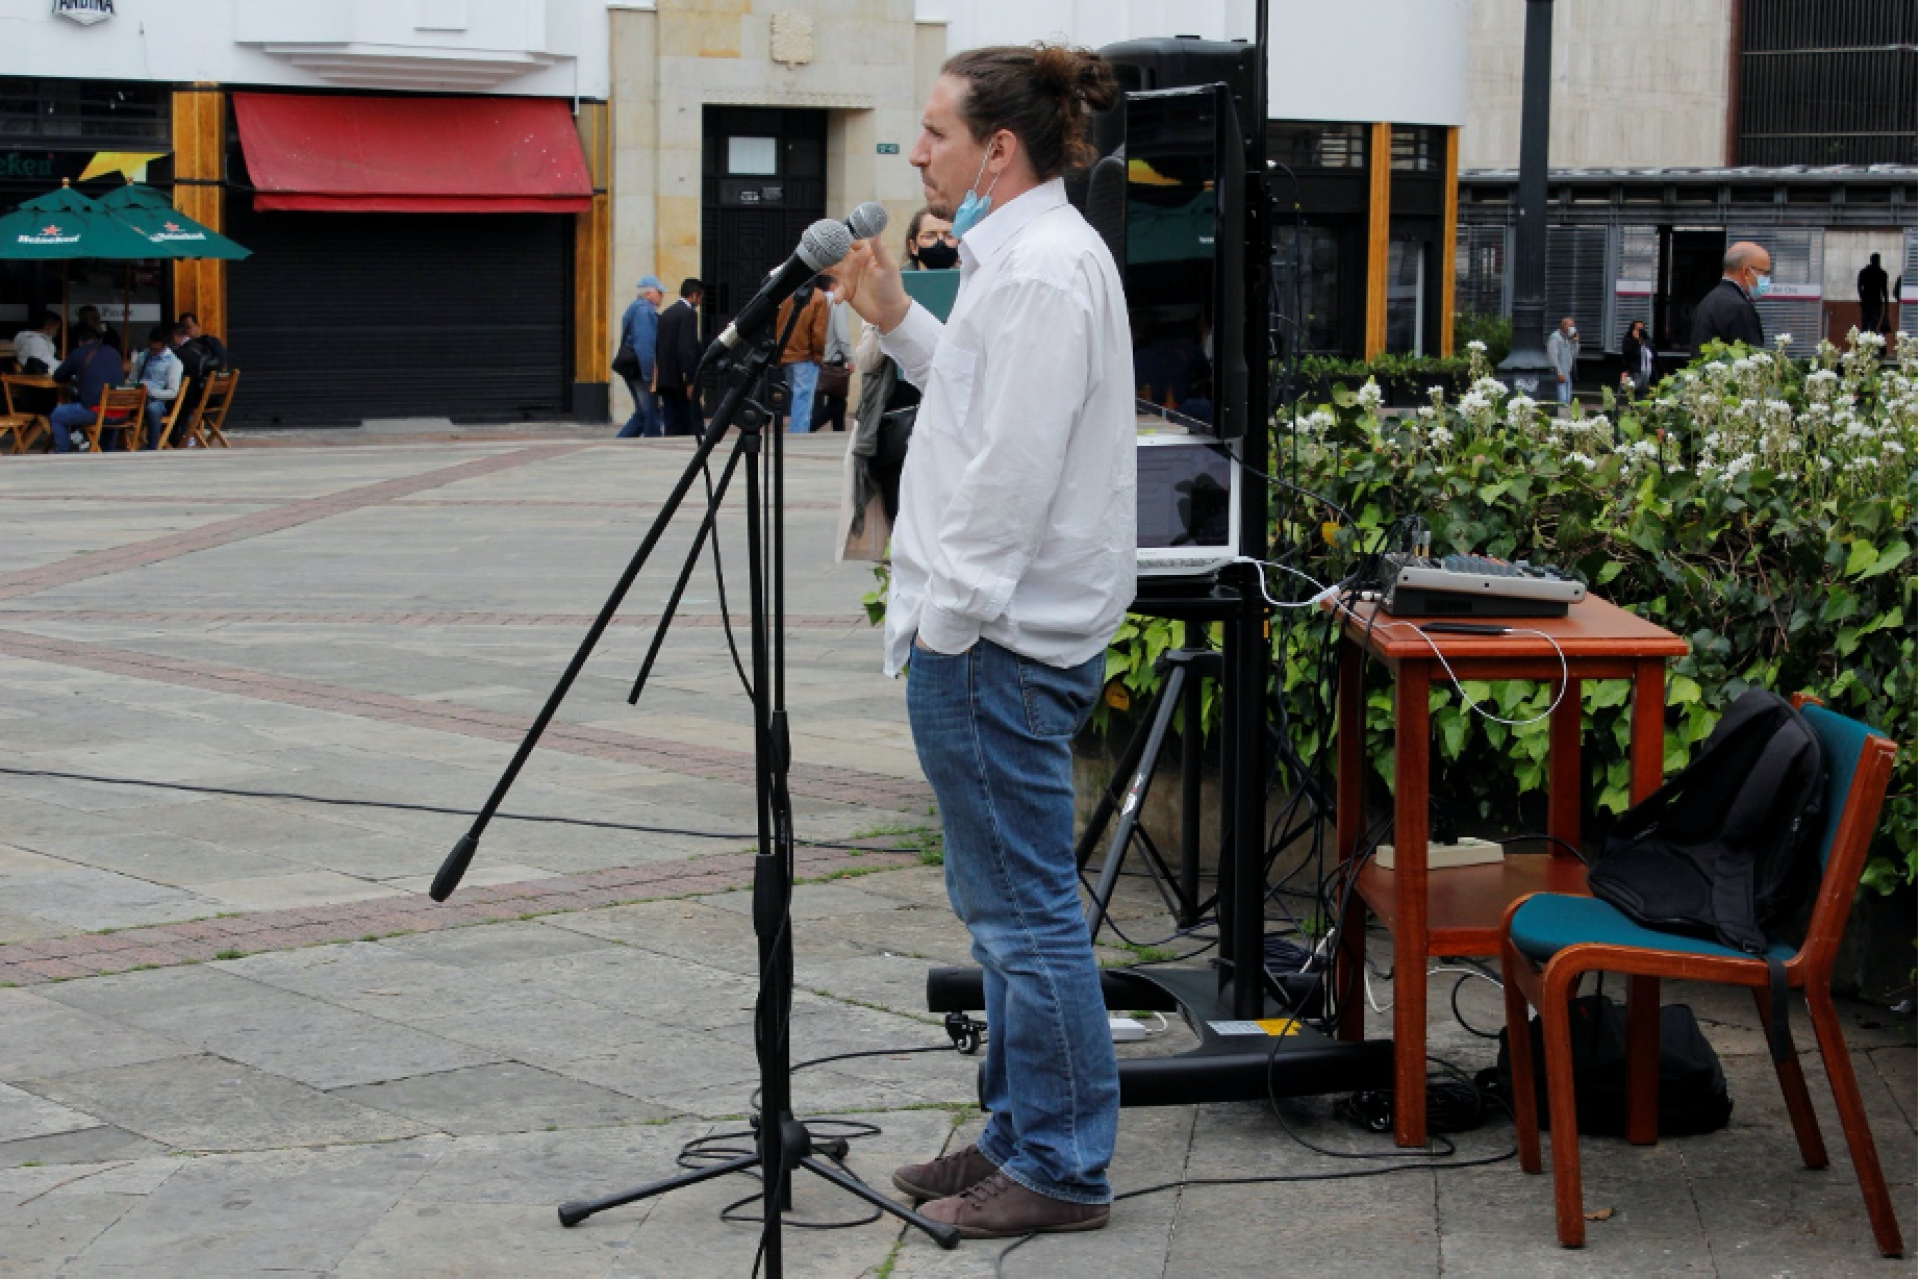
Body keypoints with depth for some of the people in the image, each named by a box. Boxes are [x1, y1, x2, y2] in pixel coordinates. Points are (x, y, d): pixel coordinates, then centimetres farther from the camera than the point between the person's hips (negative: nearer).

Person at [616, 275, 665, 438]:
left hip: (635, 370, 11)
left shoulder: (637, 308, 19)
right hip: (641, 369, -11)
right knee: (651, 414, -4)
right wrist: (650, 376, -24)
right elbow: (644, 345, -23)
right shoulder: (644, 311, -16)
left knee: (642, 413, 15)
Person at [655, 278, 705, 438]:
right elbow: (687, 348, -19)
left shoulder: (666, 314, 15)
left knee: (672, 426, 7)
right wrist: (690, 380, -18)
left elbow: (658, 347, 16)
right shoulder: (689, 313, -11)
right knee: (692, 426, -5)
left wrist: (661, 374, 19)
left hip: (666, 378, 8)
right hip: (682, 380, -8)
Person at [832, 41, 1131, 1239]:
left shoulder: (1044, 269, -17)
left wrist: (947, 621, -18)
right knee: (1007, 903, 18)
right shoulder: (1023, 253, 16)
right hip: (1002, 629, 11)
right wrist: (899, 321, 14)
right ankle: (1023, 1134, 28)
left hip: (998, 642, -11)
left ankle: (1062, 1170, 4)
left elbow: (1013, 468, -22)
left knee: (1027, 910, -4)